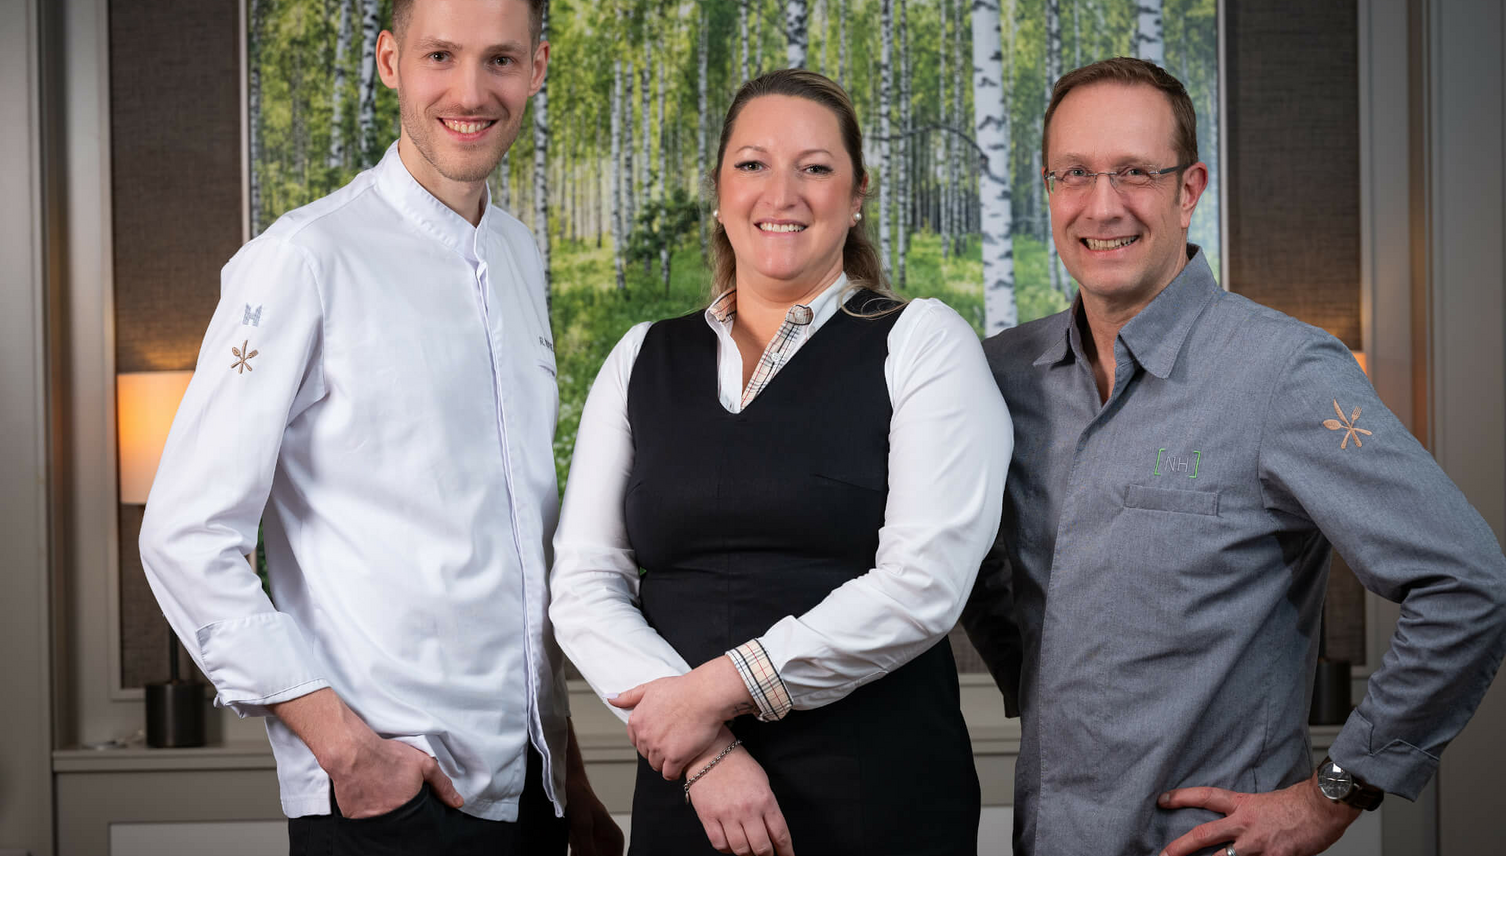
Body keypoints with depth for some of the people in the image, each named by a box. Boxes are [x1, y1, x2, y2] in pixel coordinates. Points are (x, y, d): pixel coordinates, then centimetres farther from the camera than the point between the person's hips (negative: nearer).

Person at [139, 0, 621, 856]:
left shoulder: (520, 255, 10)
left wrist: (572, 778, 14)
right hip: (384, 791, -6)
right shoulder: (306, 260, -11)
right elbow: (186, 539, -12)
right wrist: (345, 745, -16)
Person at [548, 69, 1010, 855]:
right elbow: (583, 584, 2)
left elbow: (923, 584, -11)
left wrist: (719, 689, -12)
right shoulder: (643, 361, 10)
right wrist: (704, 750, -11)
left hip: (884, 800, -2)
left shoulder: (922, 343, 0)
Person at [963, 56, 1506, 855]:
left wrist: (1334, 795, -14)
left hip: (1208, 848, -5)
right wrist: (1034, 697, 10)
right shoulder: (1004, 371, 2)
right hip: (1043, 845, 5)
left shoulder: (1287, 371, -15)